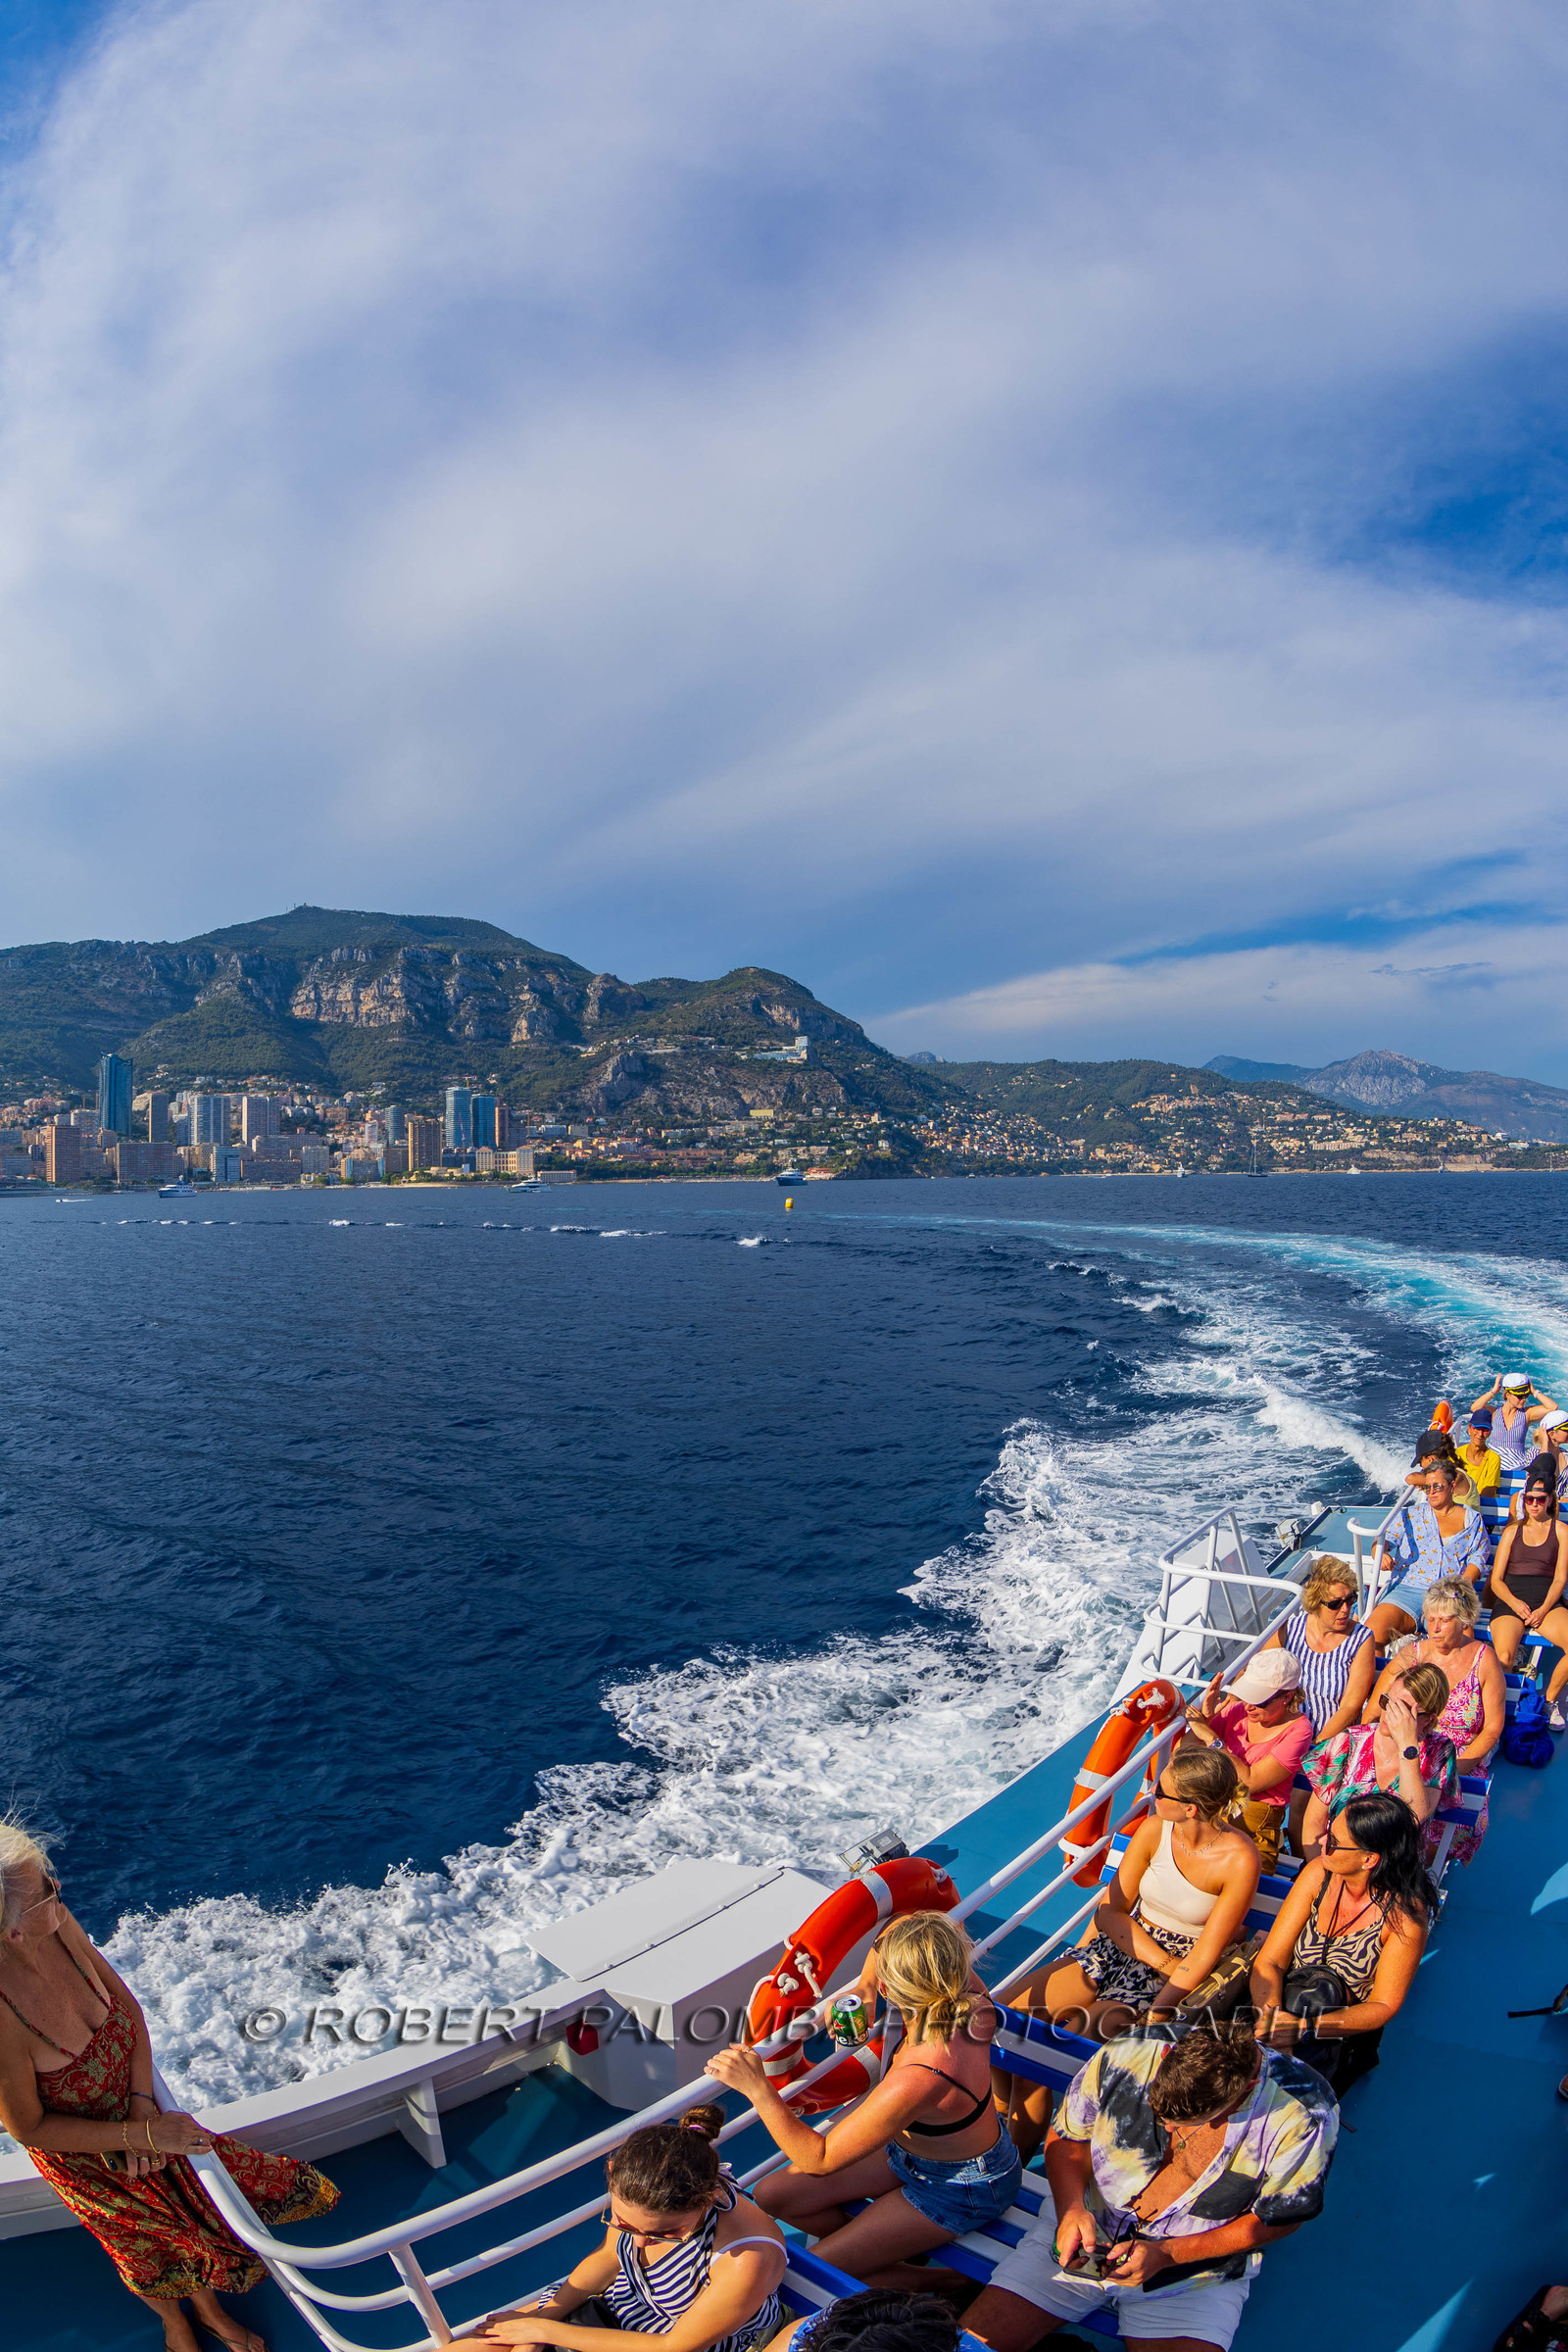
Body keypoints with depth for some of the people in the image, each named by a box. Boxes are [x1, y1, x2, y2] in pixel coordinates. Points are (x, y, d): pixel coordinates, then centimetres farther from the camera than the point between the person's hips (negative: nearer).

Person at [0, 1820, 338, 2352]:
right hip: (84, 2158, -4)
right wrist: (143, 2133, -21)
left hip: (136, 2114, 4)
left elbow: (128, 2007, -9)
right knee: (148, 2249, 24)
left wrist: (142, 2102, -17)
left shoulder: (57, 1926, -26)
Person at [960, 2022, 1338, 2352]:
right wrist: (1071, 2209, -21)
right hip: (1085, 2233, 0)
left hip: (1193, 2278, 0)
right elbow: (1065, 2137, -2)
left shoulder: (1304, 2116, -23)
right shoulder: (1127, 2056, -17)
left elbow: (1276, 2218, -10)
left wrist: (1166, 2254, -17)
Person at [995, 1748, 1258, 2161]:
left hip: (1183, 1976, -5)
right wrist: (1164, 1962, -14)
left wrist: (1150, 2021, -23)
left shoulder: (1239, 1860, -19)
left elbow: (1203, 1956, -17)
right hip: (1124, 1946, 5)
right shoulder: (1155, 1829, -7)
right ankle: (1011, 2121, 11)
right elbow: (1111, 1911, 0)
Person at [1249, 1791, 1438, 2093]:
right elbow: (1270, 1961, -7)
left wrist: (1306, 2028, -28)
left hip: (1347, 2035, -2)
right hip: (1285, 2008, 2)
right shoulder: (1319, 1874, -8)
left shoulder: (1405, 1914, -18)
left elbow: (1384, 2005, -13)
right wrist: (1269, 2017, -28)